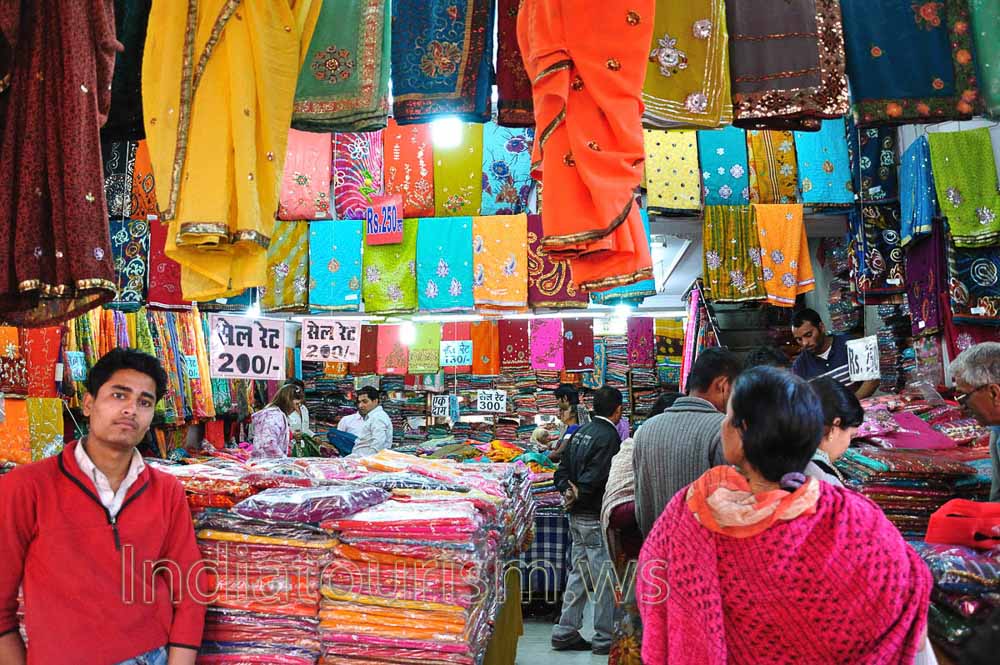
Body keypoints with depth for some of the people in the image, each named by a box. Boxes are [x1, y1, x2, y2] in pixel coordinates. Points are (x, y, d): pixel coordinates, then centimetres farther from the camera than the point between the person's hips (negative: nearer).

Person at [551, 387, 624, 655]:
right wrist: (577, 496, -8)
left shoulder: (581, 431, 12)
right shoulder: (609, 436, -16)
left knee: (579, 573, 15)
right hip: (597, 518, -9)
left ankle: (565, 633, 20)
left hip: (577, 516, 9)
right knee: (605, 578, 1)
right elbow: (594, 477, -22)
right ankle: (605, 638, 10)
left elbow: (562, 470, 11)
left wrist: (568, 491, -2)